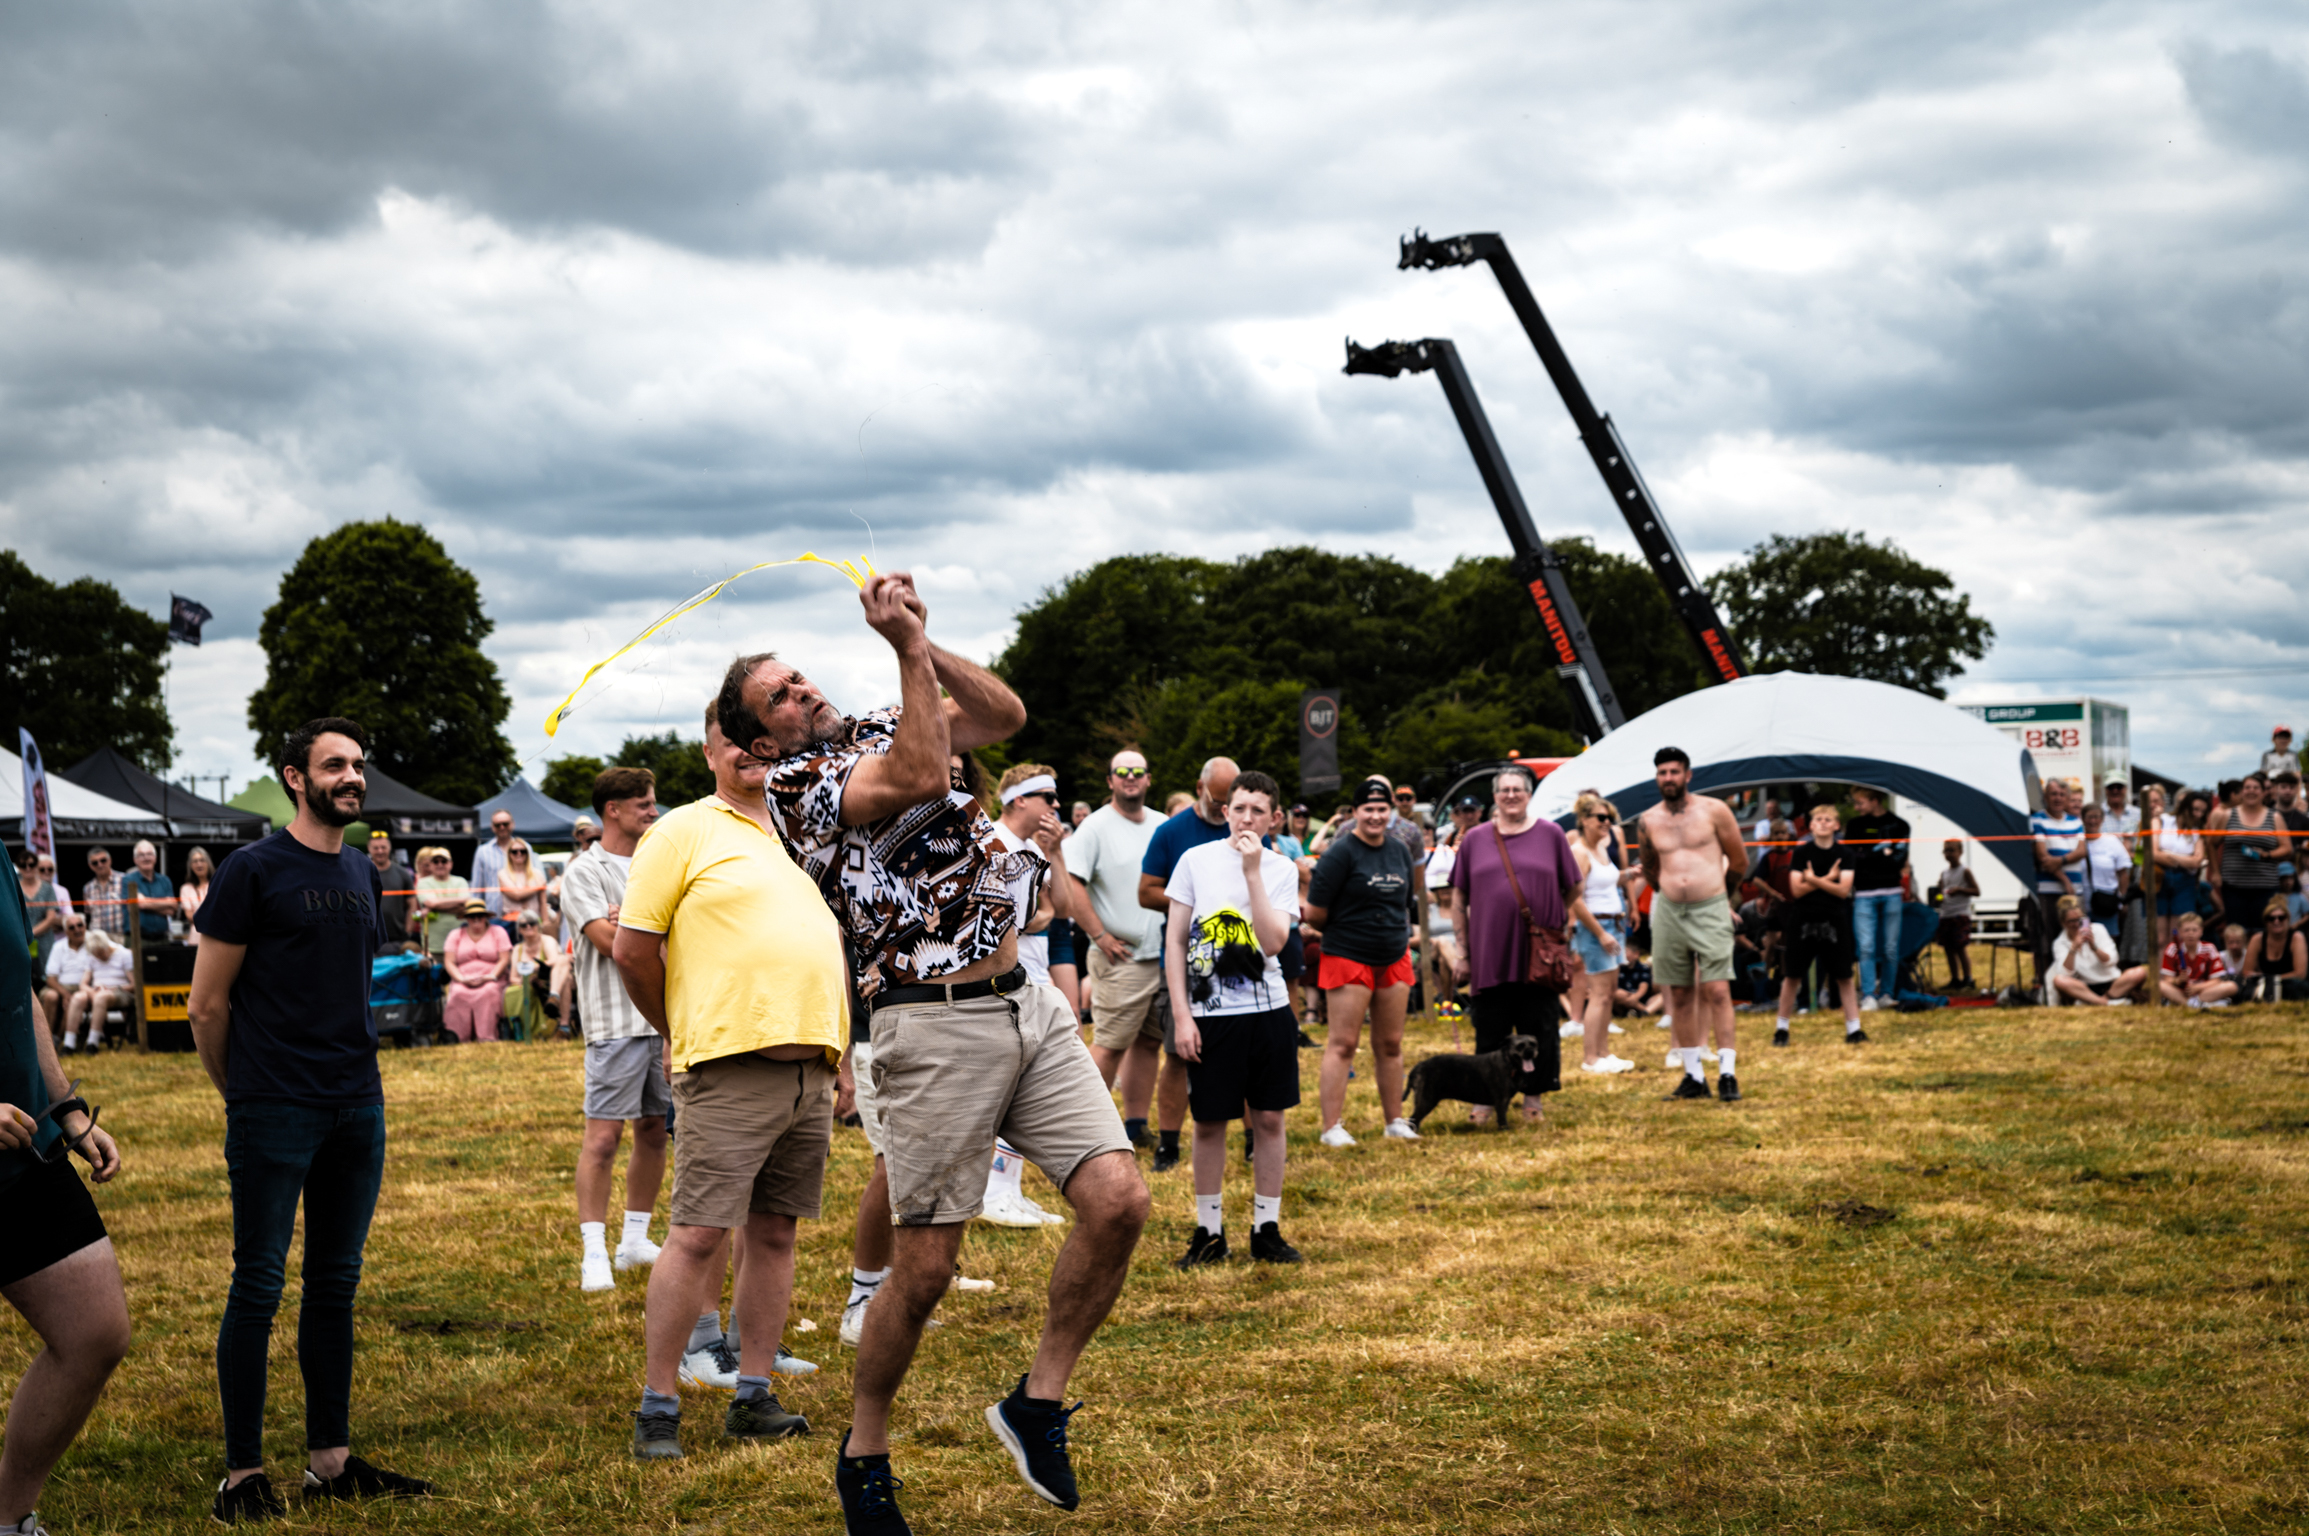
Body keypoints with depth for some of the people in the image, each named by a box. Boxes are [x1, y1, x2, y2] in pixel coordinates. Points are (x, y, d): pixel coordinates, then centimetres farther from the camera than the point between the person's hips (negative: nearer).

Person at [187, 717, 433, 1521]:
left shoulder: (364, 874, 12)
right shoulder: (251, 871, -7)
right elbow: (207, 1004, -4)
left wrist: (351, 1079, 15)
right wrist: (244, 1093, 5)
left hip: (357, 1107, 6)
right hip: (274, 1114, -6)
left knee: (336, 1283, 10)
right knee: (258, 1288, -1)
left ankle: (331, 1461, 18)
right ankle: (242, 1472, 6)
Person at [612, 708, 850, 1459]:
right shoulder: (684, 832, -1)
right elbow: (632, 948, -3)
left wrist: (839, 1052, 18)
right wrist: (678, 1033, 5)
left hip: (809, 1067, 6)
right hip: (728, 1068, -6)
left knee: (774, 1233, 9)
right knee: (699, 1236, -7)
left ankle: (754, 1398, 16)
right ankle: (657, 1407, 1)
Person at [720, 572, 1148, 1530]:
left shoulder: (880, 729, 19)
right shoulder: (794, 782, -5)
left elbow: (1004, 715, 14)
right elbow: (921, 781, -21)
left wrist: (923, 641, 5)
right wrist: (908, 648, -15)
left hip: (1028, 1006, 7)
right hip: (936, 1027, -7)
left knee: (1117, 1200, -6)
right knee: (923, 1270, -1)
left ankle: (1038, 1404, 10)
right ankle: (863, 1453, 20)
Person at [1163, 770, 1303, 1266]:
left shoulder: (1281, 869, 3)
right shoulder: (1196, 859, 1)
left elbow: (1273, 942, -12)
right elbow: (1174, 940, 2)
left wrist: (1252, 871, -16)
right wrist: (1181, 1015, -4)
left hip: (1269, 1009, 1)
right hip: (1209, 1013, -1)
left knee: (1269, 1117, 6)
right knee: (1209, 1122, 4)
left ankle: (1267, 1228, 17)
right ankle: (1208, 1232, 15)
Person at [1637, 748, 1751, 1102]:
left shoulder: (1714, 810, -2)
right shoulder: (1648, 821, 6)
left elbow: (1740, 862, 8)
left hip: (1711, 910, -3)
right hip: (1669, 911, 3)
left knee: (1716, 991, -10)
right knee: (1680, 996, 5)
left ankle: (1727, 1073, -9)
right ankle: (1693, 1075, 11)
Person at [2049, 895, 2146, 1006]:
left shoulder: (2098, 929, 5)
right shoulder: (2060, 944, 1)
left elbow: (2111, 961, -3)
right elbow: (2065, 973, -14)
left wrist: (2094, 947, -20)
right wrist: (2073, 948, -26)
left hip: (2112, 985, 2)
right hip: (2085, 989, -2)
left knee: (2140, 972, -25)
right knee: (2059, 981, -32)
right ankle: (2106, 1002, -33)